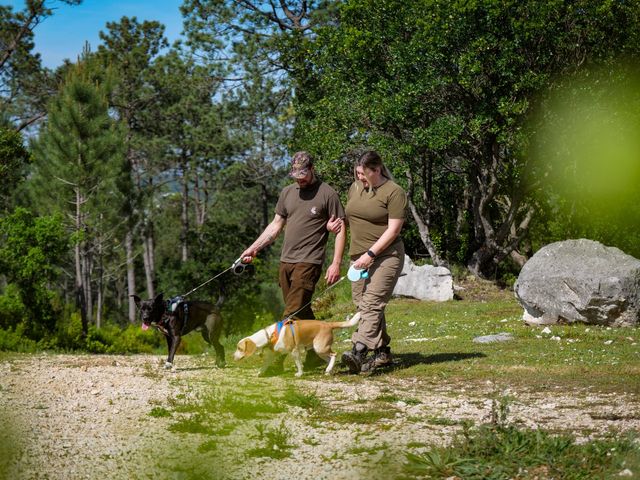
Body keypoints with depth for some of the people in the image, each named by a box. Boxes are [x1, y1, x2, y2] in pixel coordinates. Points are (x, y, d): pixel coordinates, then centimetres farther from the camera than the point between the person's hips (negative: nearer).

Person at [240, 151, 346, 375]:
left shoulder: (327, 194, -4)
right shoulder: (287, 192, 14)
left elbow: (340, 230, -4)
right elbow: (276, 225, 21)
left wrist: (336, 264, -12)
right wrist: (253, 248, 14)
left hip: (308, 262, -7)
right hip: (286, 261, 7)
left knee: (292, 313, -12)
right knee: (302, 314, 9)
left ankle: (276, 361, -15)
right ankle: (316, 355, 19)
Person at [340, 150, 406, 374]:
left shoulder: (394, 193, -10)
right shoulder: (355, 188, 12)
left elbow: (393, 229, -15)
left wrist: (370, 254, -19)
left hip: (385, 255, -8)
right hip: (359, 256, 8)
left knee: (372, 303, -18)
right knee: (362, 304, 6)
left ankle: (358, 352, -32)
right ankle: (382, 352, 15)